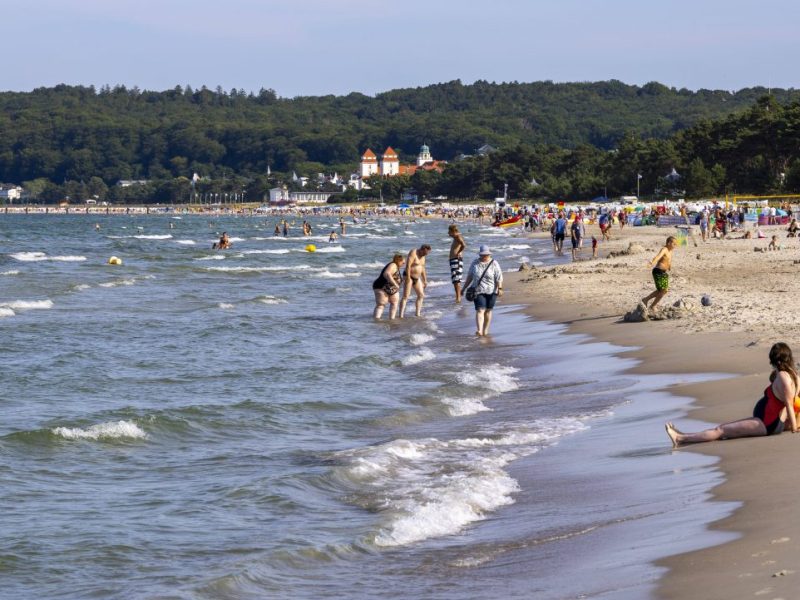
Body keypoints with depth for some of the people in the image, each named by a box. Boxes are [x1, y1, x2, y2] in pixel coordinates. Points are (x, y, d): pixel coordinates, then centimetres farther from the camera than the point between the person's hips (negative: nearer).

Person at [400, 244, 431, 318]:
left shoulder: (422, 256, 9)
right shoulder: (413, 253, -18)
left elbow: (422, 268, 16)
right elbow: (408, 265, -25)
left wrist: (424, 280, 16)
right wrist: (408, 278, -30)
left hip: (416, 278, 9)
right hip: (408, 277, -9)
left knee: (421, 295, 11)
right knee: (405, 297, -16)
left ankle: (417, 313, 19)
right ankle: (401, 315, -23)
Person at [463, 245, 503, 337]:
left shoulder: (494, 264, -3)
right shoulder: (475, 263, 5)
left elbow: (499, 277, -8)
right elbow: (469, 277, 13)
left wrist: (500, 288, -19)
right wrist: (464, 288, 14)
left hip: (491, 291, 0)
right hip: (478, 291, 0)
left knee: (488, 311, 8)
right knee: (480, 310, -12)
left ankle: (485, 330, 19)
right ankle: (479, 331, -26)